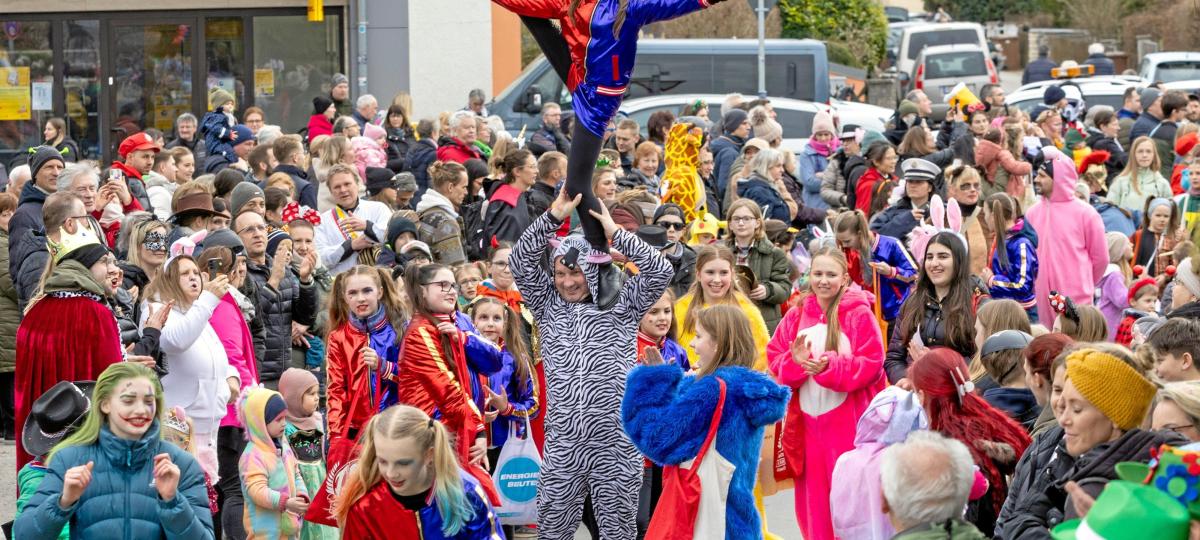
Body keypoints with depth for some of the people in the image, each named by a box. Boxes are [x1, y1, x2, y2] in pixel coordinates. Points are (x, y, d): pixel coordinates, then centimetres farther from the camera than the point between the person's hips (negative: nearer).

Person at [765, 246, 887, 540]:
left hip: (848, 420, -4)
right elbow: (774, 359, 6)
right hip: (807, 419, 4)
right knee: (813, 496, 8)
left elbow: (872, 364, -11)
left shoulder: (859, 314, -5)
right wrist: (795, 362, -15)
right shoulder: (796, 315, 8)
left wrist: (830, 366, -23)